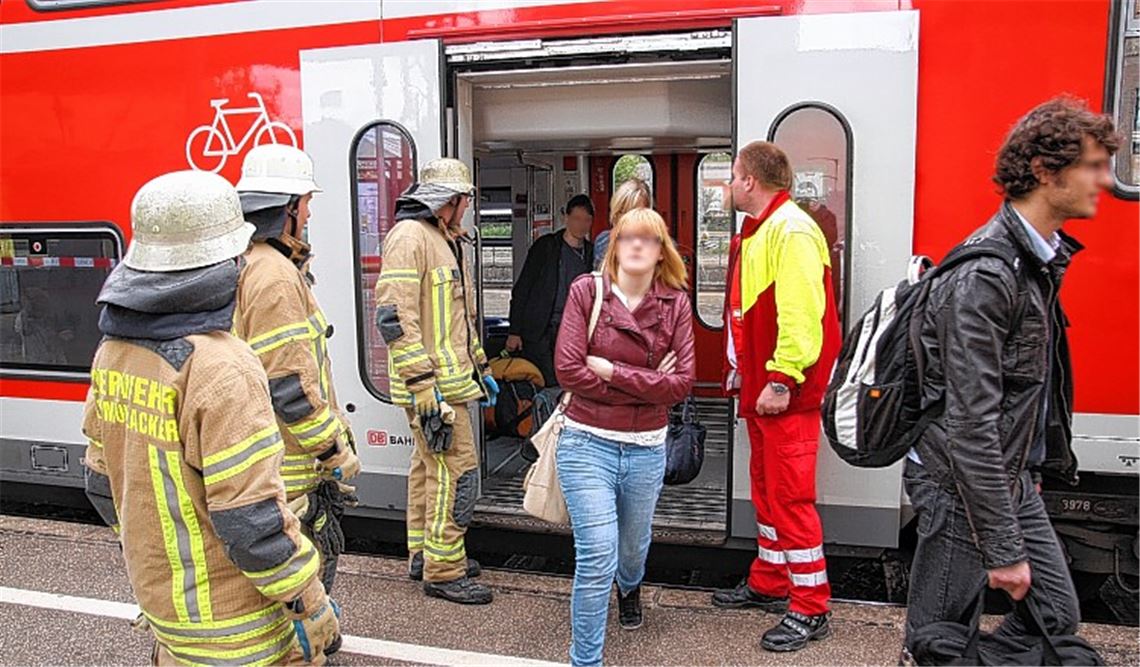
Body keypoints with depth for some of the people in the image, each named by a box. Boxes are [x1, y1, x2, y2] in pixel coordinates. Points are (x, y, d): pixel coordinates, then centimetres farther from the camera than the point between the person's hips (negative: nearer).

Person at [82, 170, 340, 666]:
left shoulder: (114, 350, -1)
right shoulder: (221, 369, -28)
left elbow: (103, 481, 9)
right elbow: (251, 518, -27)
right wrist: (313, 606, -15)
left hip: (157, 592, 8)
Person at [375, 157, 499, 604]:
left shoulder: (447, 240, 19)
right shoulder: (409, 236, -14)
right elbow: (395, 316, -21)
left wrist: (480, 368, 25)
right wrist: (424, 387, -24)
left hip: (450, 379, 10)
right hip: (433, 385, -10)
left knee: (429, 465, 17)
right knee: (456, 471, -6)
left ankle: (423, 556, 30)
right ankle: (443, 572, 6)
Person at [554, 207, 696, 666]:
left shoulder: (676, 304, -2)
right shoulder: (586, 291, -7)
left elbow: (682, 383, -10)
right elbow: (568, 369, -14)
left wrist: (612, 371, -16)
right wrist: (647, 383, -13)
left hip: (647, 448, 3)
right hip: (588, 443, -3)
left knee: (633, 546, 23)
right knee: (597, 557, -12)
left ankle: (630, 587, 60)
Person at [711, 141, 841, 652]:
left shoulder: (791, 231, -17)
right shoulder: (759, 230, 16)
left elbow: (801, 316, -25)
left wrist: (782, 381, -26)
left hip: (786, 392, -11)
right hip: (761, 387, 11)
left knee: (789, 495, -4)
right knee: (767, 489, 19)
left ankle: (811, 608, 9)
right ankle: (768, 583, 33)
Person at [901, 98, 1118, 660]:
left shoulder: (1042, 259, 8)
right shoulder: (984, 276, -23)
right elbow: (971, 426, -26)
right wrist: (1004, 548, -23)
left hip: (1013, 480, 9)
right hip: (963, 486, -9)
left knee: (1058, 617, 16)